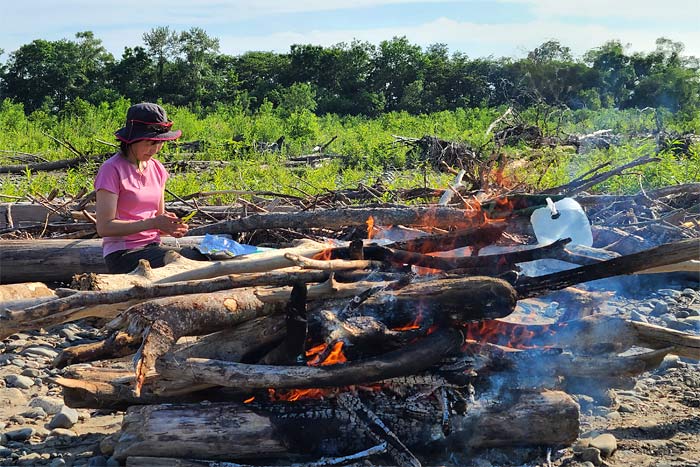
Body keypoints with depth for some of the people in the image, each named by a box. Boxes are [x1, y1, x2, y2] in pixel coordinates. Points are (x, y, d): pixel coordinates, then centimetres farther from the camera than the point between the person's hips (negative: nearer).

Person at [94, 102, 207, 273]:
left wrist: (171, 227, -6)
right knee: (188, 262, -30)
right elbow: (104, 227, -14)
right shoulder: (112, 170, -9)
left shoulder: (157, 168, 12)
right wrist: (153, 223, -21)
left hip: (153, 247, 7)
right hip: (123, 255, -7)